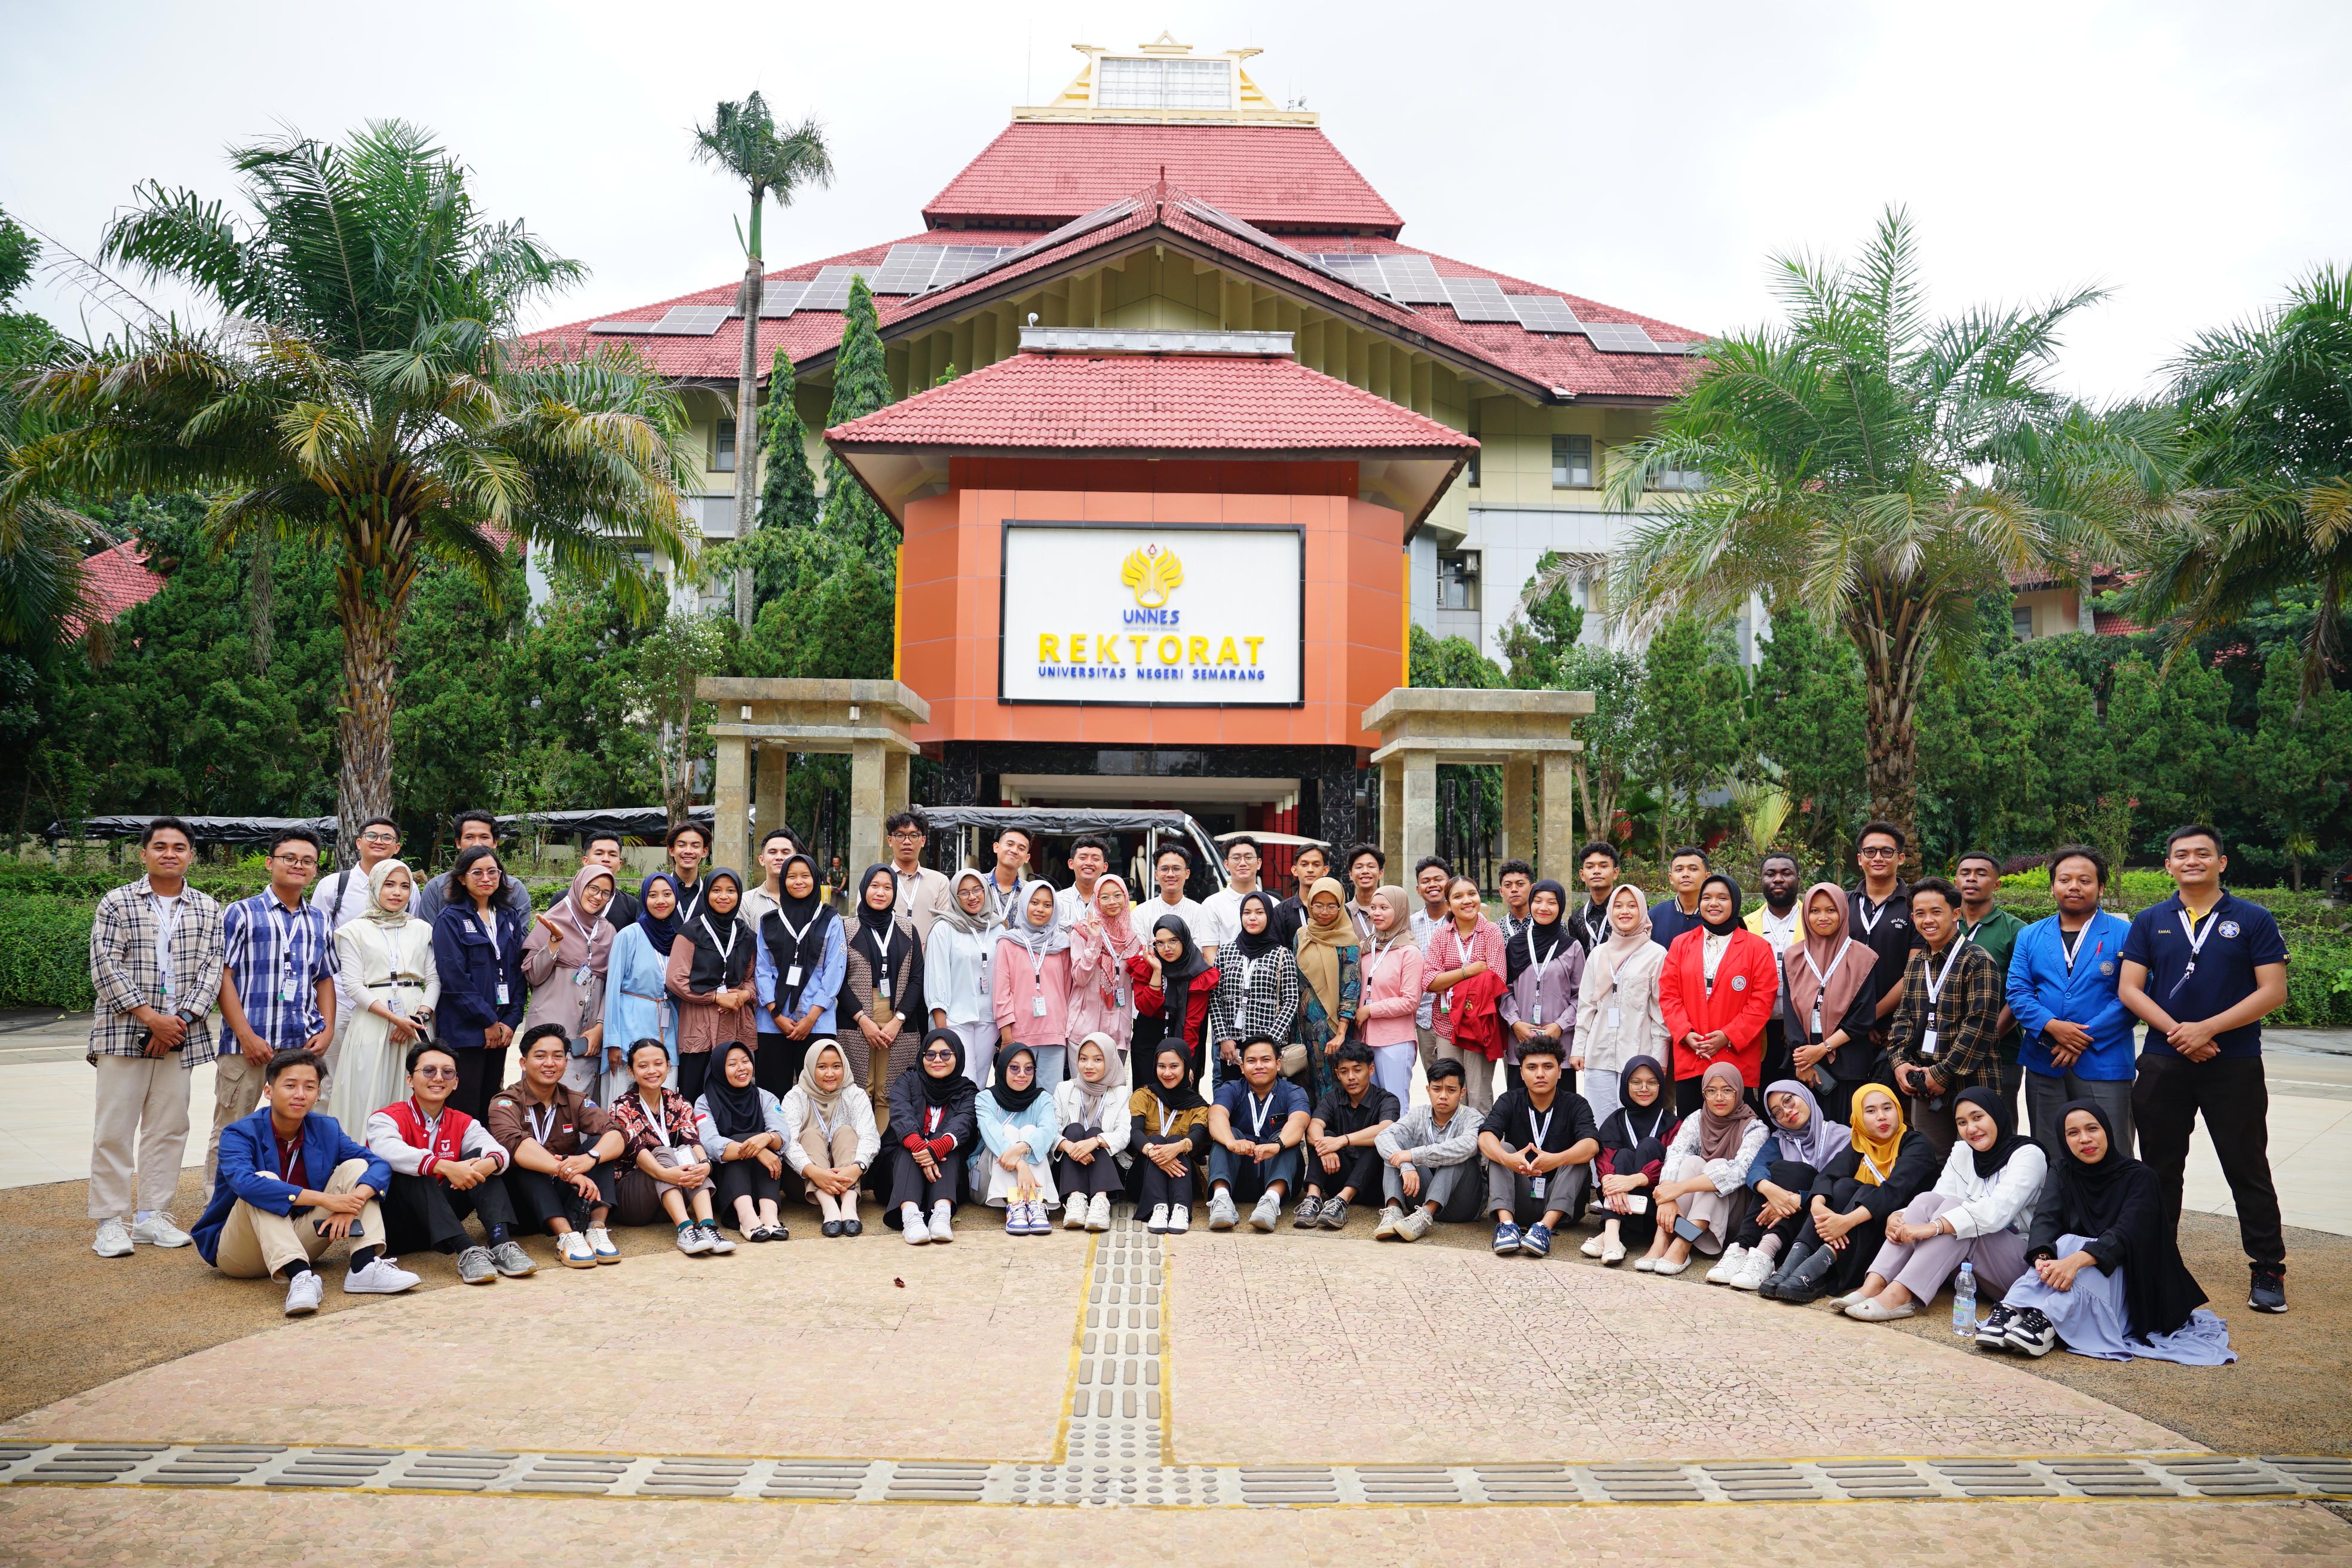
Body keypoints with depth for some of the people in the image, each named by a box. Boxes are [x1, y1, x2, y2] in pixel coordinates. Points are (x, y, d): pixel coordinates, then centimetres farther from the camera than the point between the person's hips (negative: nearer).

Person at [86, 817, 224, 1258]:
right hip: (123, 1033, -3)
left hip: (181, 1034, 3)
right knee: (115, 1128, -2)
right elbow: (104, 966, -6)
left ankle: (152, 1216, 14)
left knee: (169, 1126, 6)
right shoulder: (117, 903, 2)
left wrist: (181, 1019, -9)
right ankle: (112, 1221, 5)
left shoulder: (207, 909, 10)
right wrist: (150, 1017, -13)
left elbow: (213, 969, 4)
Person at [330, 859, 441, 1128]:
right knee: (371, 1098, -4)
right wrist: (395, 1018, -14)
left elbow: (434, 980, 10)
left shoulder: (421, 929, 14)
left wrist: (419, 1017, -9)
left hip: (416, 1020, 2)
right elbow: (353, 984, -3)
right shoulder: (355, 931, 5)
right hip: (373, 1022, -2)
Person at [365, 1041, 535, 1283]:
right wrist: (446, 1167, -44)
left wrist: (488, 1164, -37)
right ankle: (466, 1251, -44)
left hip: (438, 1222, 5)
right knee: (413, 1173, -30)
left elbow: (498, 1151, -11)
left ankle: (501, 1244, -30)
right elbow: (387, 1151, -32)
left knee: (479, 1157, -12)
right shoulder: (386, 1118, -8)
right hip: (394, 1225, -5)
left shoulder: (462, 1123, 7)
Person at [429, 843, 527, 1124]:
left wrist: (510, 1021, 0)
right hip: (464, 1029, -5)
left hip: (501, 1028, 5)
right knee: (464, 1110, -6)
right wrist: (488, 1021, -12)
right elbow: (453, 978, -11)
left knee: (490, 1110, 8)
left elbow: (518, 972, 11)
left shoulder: (509, 918, 13)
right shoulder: (450, 919, -3)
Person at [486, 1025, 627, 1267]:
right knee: (523, 1160, -28)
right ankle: (566, 1236, -42)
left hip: (566, 1199, 3)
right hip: (523, 1207, -3)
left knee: (599, 1144, -14)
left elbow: (617, 1136, -12)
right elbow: (513, 1143, -30)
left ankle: (596, 1228, -30)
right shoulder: (506, 1102, -6)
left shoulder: (575, 1101, 6)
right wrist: (568, 1171, -43)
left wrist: (590, 1158, -36)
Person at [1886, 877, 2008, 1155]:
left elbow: (1980, 1024, -16)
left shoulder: (1977, 961, -10)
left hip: (1971, 1085, -6)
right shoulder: (1916, 964, 12)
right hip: (1923, 1088, 7)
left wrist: (1943, 1073, -17)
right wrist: (1898, 1061, 0)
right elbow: (1903, 1016, 17)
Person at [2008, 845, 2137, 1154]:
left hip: (2104, 1064, -3)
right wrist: (2051, 1026, -13)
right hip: (2044, 1065, 3)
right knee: (2048, 1161, 9)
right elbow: (2017, 992, 5)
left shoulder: (2124, 934, 1)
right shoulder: (2030, 937, 13)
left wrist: (2086, 1039, -14)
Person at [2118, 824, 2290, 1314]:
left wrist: (2207, 1029, -16)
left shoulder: (2253, 920, 0)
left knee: (2248, 1171, 2)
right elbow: (2129, 989, 2)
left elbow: (2273, 991, -7)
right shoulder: (2149, 923, 7)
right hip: (2164, 1065, 3)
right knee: (2160, 1169, 11)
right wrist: (2177, 1032, -13)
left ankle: (2269, 1272, 13)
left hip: (2235, 1066, -3)